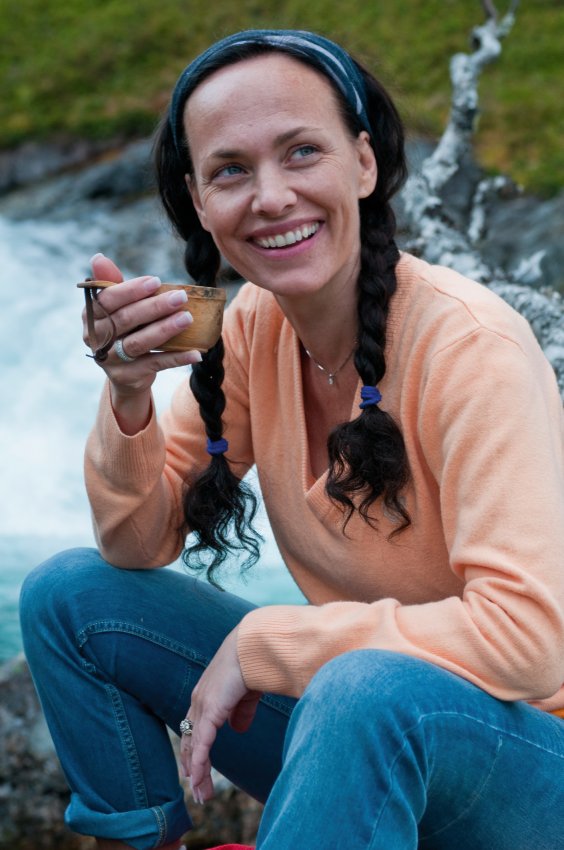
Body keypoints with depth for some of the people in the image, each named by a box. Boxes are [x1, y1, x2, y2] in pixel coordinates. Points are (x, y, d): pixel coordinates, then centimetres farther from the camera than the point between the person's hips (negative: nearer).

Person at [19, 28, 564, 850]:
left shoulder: (467, 344, -24)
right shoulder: (256, 326, -4)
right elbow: (140, 546, 1)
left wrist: (259, 642, -23)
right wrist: (129, 396, -19)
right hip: (349, 713, 7)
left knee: (368, 688, -39)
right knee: (67, 596, -1)